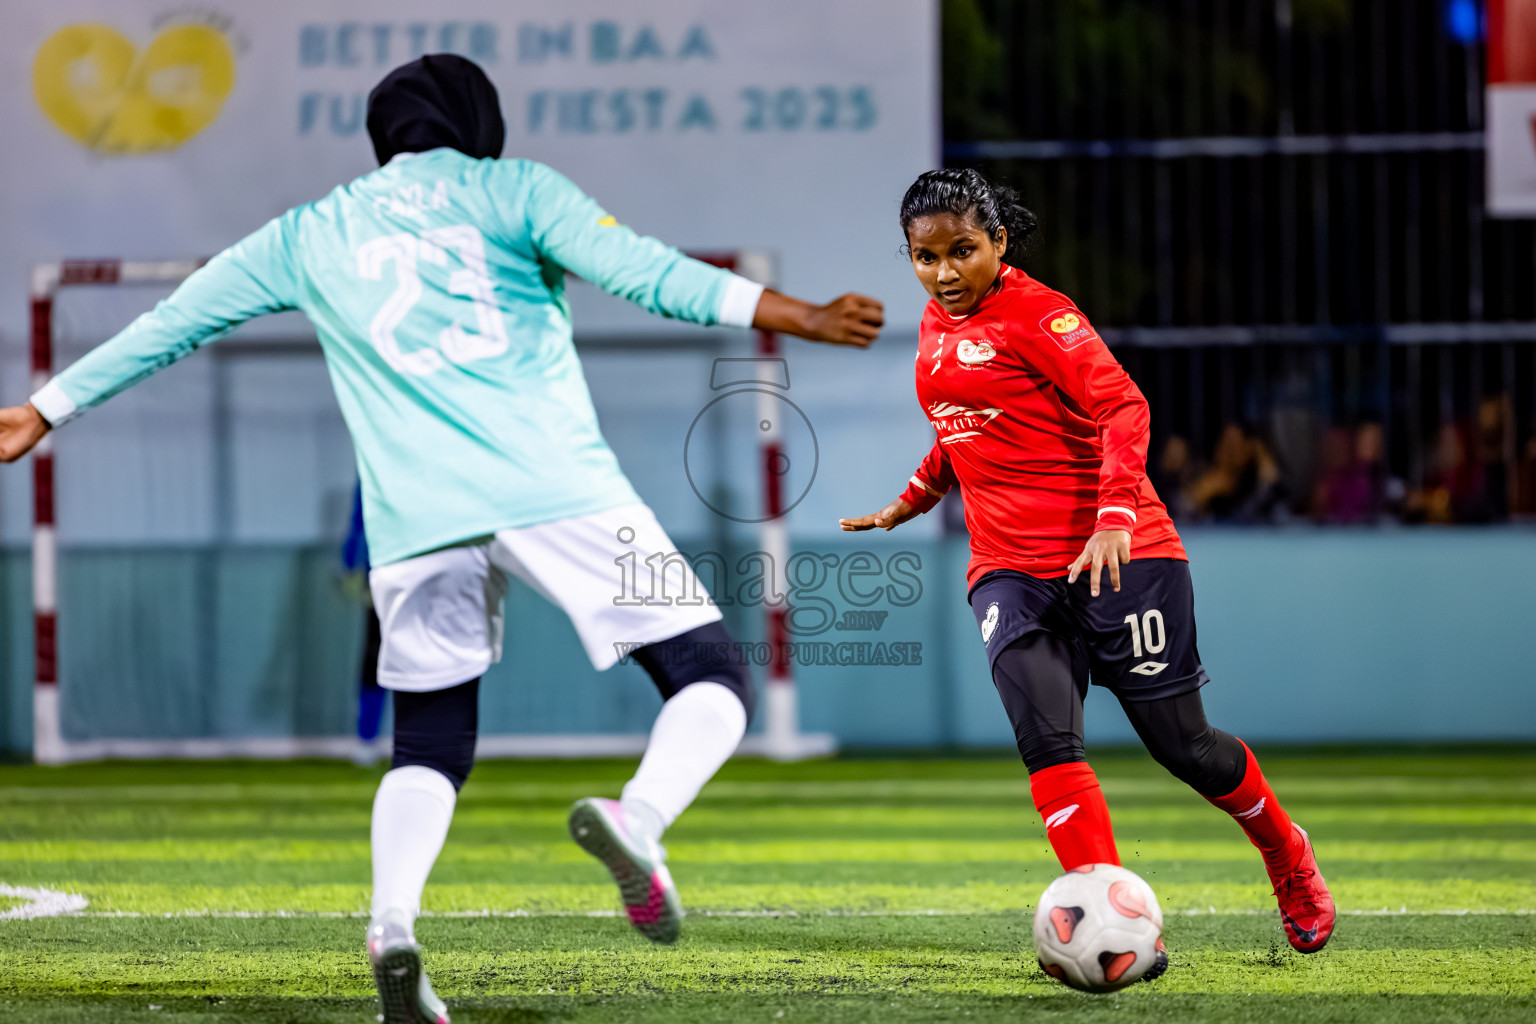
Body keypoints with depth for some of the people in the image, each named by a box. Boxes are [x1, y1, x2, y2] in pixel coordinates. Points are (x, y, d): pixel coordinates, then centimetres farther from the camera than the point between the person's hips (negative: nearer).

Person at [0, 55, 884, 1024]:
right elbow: (643, 271, -3)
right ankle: (637, 815, -27)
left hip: (418, 526, 3)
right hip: (559, 495, -3)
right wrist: (799, 316, -6)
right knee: (712, 684, 4)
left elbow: (170, 325, 25)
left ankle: (392, 924, -16)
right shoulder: (512, 190, 10)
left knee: (428, 753, 13)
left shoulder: (309, 236, 19)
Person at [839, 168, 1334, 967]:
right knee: (1044, 732, -20)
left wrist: (1115, 516, -30)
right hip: (1009, 568, 6)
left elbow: (1122, 406, -19)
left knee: (1181, 744, 2)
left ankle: (1287, 855, 32)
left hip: (1117, 552, -5)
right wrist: (907, 505, 29)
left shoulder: (1037, 314, -10)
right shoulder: (935, 328, 13)